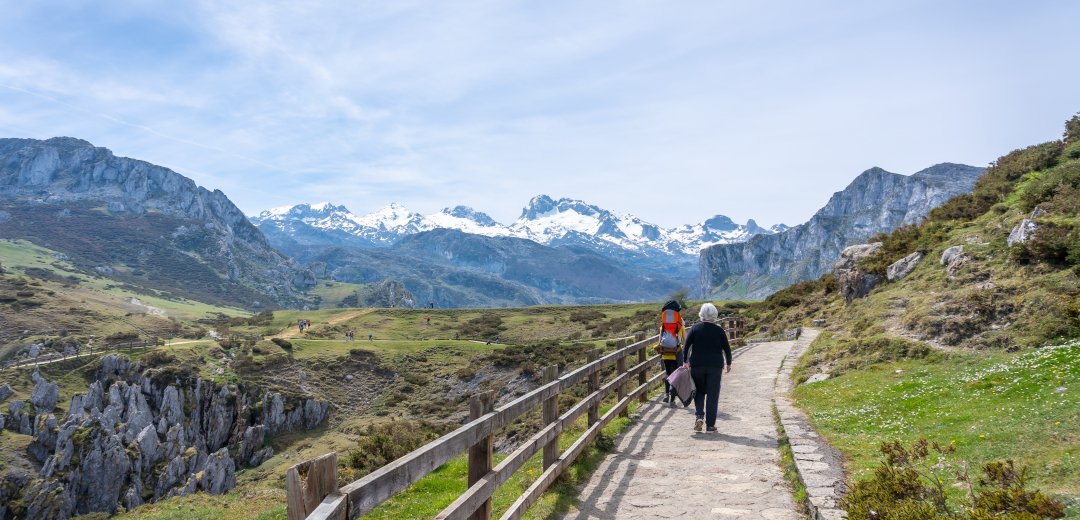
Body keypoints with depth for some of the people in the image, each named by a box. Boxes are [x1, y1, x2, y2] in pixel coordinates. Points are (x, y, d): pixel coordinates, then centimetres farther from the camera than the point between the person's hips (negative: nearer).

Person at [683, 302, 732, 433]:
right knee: (712, 395, 4)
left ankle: (699, 416, -4)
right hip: (715, 366, 0)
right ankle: (710, 425, 4)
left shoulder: (695, 329, -1)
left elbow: (686, 346, -3)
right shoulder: (719, 330, -1)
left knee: (699, 392, 15)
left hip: (697, 365, 0)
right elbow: (727, 349, 3)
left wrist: (685, 362, 5)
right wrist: (728, 363, 16)